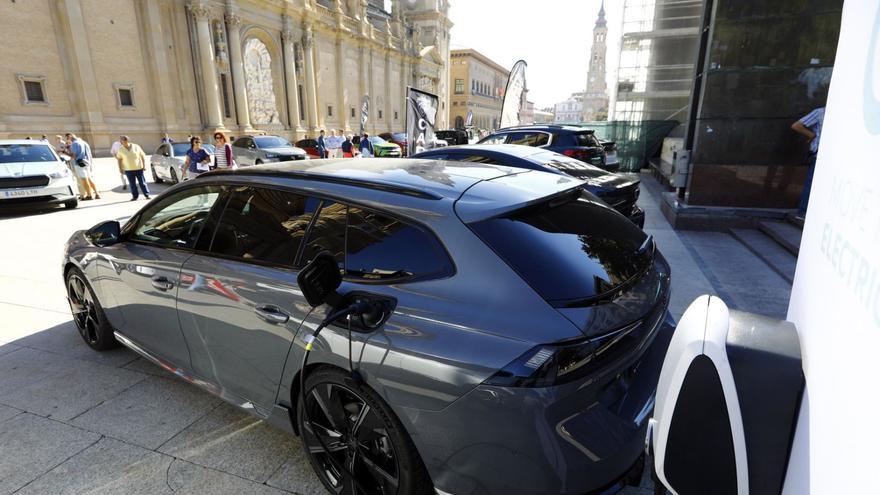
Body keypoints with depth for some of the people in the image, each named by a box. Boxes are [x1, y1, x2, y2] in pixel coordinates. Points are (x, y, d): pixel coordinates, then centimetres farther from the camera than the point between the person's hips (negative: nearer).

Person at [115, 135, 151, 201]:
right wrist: (121, 168, 6)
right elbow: (119, 159, 10)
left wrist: (144, 165, -3)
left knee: (142, 183, 1)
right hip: (128, 170, 1)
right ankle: (135, 196, 10)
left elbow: (143, 156, 2)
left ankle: (147, 195, 6)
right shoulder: (120, 149, 2)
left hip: (139, 168, -1)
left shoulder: (136, 147, -1)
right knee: (132, 184, 3)